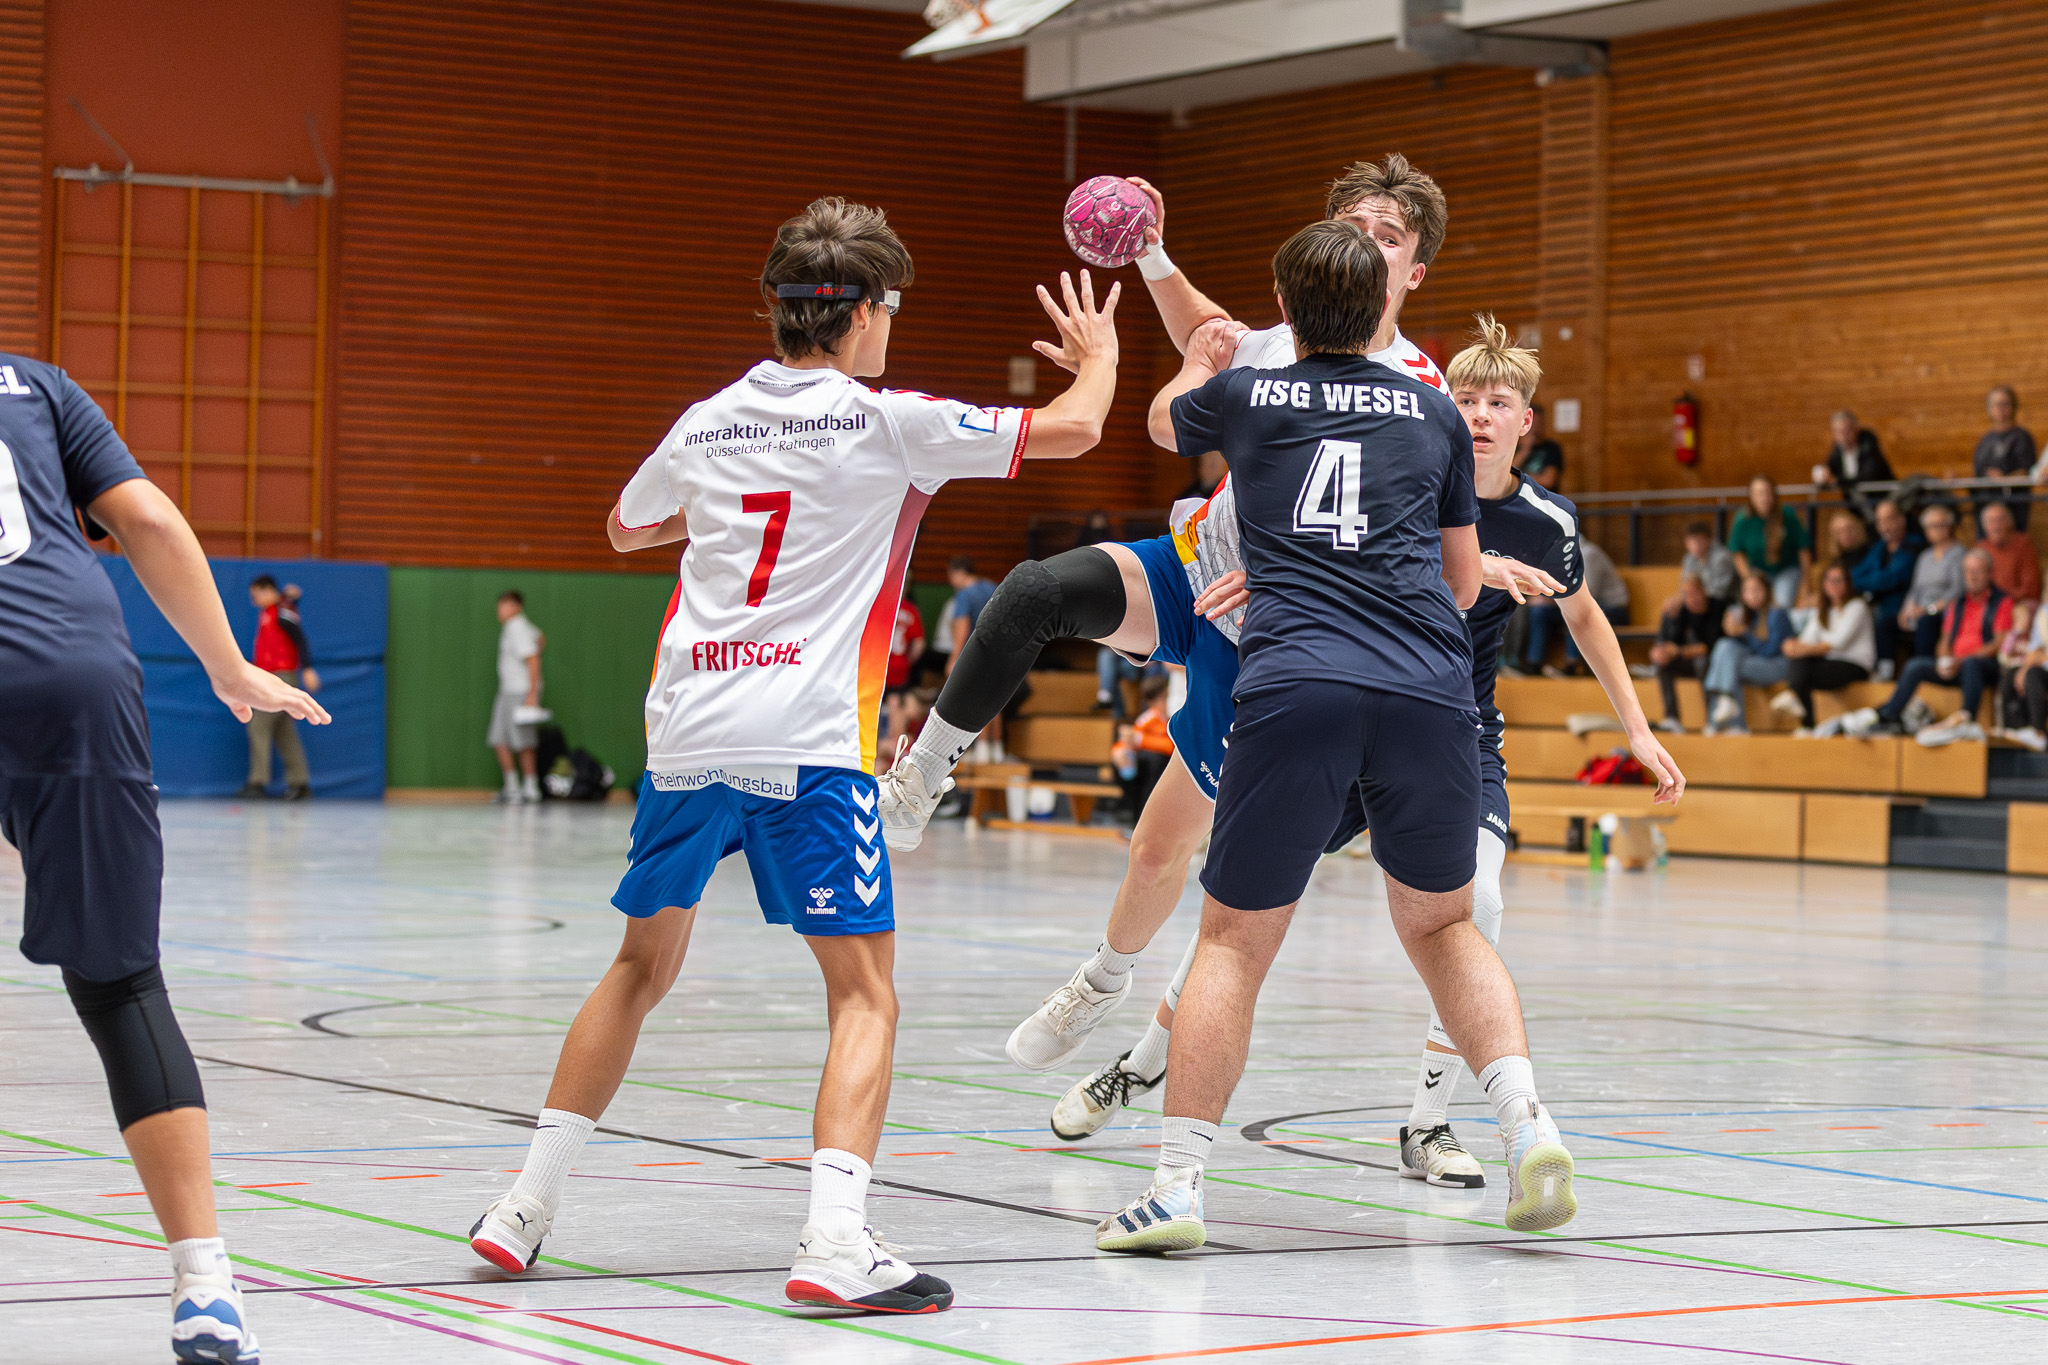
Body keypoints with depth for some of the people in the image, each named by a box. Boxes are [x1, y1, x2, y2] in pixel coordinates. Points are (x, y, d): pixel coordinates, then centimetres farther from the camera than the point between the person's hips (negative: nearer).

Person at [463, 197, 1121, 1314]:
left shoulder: (707, 425, 13)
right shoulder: (882, 423, -1)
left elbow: (625, 529, 33)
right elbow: (1070, 430, 0)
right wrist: (1098, 356, 22)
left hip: (684, 734, 5)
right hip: (805, 741, -5)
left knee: (642, 967, 21)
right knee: (864, 991, 0)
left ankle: (527, 1206, 21)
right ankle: (835, 1240, -16)